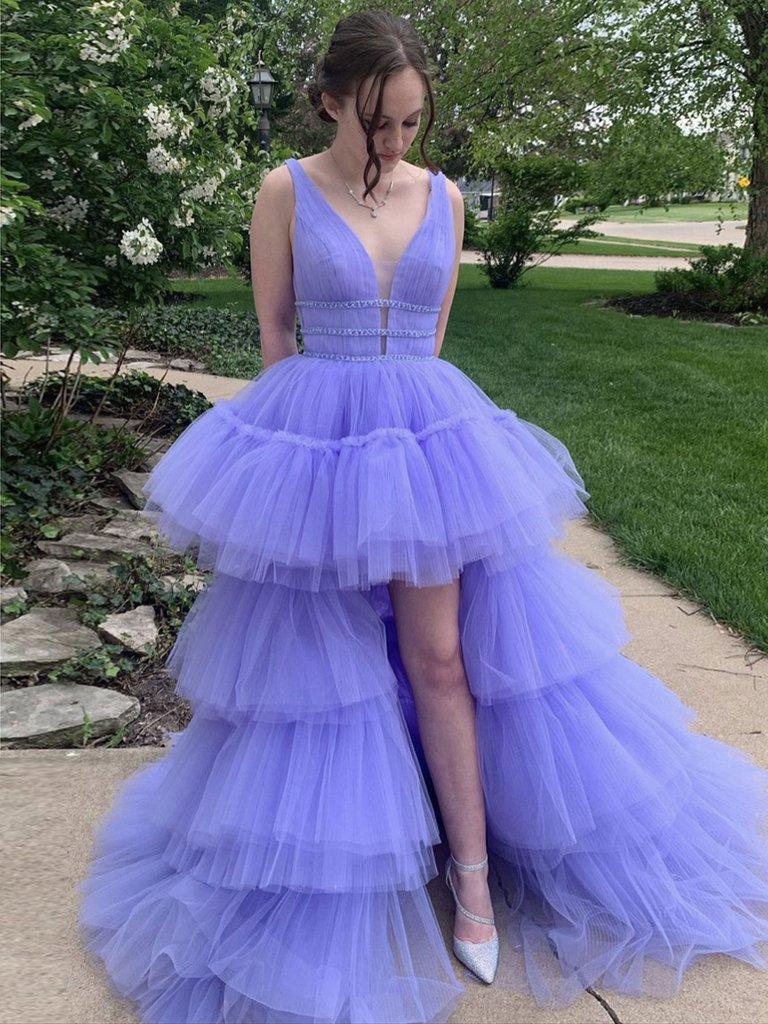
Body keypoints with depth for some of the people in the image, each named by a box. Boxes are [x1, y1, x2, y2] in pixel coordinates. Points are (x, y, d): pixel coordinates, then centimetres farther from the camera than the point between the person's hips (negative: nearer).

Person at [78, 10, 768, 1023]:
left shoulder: (442, 197, 6)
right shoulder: (287, 192, -3)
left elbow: (429, 336, 12)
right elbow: (275, 333, 1)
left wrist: (398, 407, 10)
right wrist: (340, 415, 0)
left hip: (425, 440, 2)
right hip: (315, 445, -2)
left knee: (440, 656, 3)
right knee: (321, 659, 9)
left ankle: (476, 872, 18)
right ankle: (317, 876, 30)